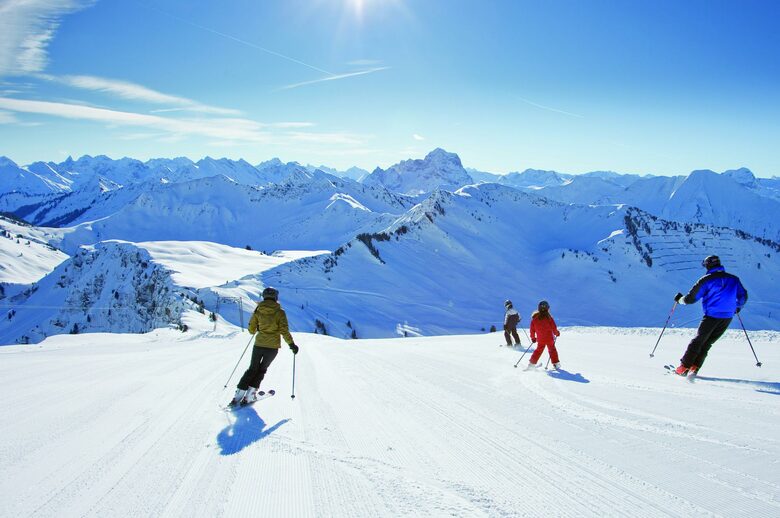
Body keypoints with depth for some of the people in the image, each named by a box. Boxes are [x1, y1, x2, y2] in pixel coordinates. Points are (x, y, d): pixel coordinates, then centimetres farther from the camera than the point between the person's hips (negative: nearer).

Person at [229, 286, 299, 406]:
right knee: (261, 370, 16)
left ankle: (238, 395, 8)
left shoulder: (258, 311, -1)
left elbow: (251, 330, 3)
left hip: (258, 345, 2)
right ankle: (249, 395, 9)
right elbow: (284, 331, -13)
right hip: (273, 347, -2)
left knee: (252, 369, 17)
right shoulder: (280, 312, -9)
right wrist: (291, 344, -4)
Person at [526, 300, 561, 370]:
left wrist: (533, 337, 17)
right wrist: (557, 333, 12)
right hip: (549, 338, -3)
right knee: (552, 350, 13)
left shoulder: (535, 318, -2)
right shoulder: (548, 317, -11)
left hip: (540, 339, 3)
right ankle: (556, 364, 14)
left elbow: (532, 328, 4)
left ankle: (531, 364, 12)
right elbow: (553, 327, -7)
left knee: (538, 351, 15)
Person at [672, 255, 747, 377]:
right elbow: (743, 296, 17)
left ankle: (684, 367, 5)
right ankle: (694, 368, 9)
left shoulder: (706, 280, -7)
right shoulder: (733, 279, 7)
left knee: (698, 341, 8)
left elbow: (691, 298, -6)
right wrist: (737, 307, 35)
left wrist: (680, 299, 14)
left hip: (712, 316, -4)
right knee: (707, 343, 14)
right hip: (727, 318, 4)